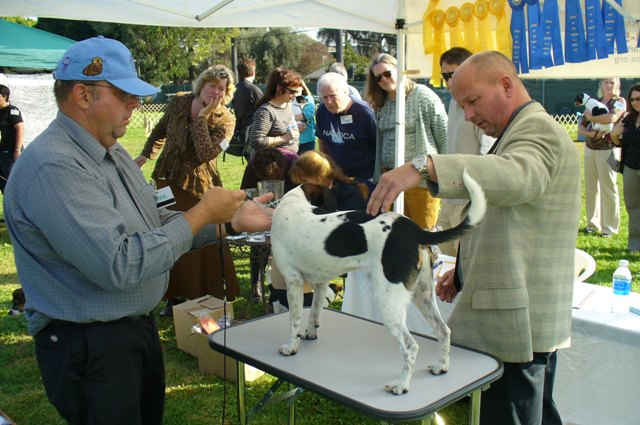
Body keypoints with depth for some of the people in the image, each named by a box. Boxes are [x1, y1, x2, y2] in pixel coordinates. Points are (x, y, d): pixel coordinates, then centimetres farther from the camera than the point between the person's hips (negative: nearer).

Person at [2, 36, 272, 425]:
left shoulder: (112, 152, 8)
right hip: (89, 346, -9)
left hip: (140, 326, 9)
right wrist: (202, 213, -22)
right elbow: (120, 266, -31)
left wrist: (231, 221, 0)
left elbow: (155, 224, 11)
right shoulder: (53, 167, -25)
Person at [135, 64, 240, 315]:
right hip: (167, 179, 4)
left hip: (199, 185, -4)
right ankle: (175, 297, 23)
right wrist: (145, 155, 16)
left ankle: (212, 297, 13)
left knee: (205, 243, -1)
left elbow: (206, 154, -24)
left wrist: (202, 118, -22)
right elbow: (160, 129, 18)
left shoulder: (224, 120, -11)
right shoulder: (179, 102, 0)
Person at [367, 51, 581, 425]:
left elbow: (517, 176, -40)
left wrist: (423, 167, -49)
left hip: (517, 322, -11)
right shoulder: (523, 131, 19)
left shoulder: (538, 128, -14)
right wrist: (467, 270, 14)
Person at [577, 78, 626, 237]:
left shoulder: (620, 101, 0)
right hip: (590, 149, 5)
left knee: (608, 187, -4)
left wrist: (590, 117, -8)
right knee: (590, 187, 6)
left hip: (608, 149, -5)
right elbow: (580, 127, 9)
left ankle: (610, 227, 5)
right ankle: (593, 223, 17)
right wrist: (591, 133, -11)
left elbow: (612, 118, -21)